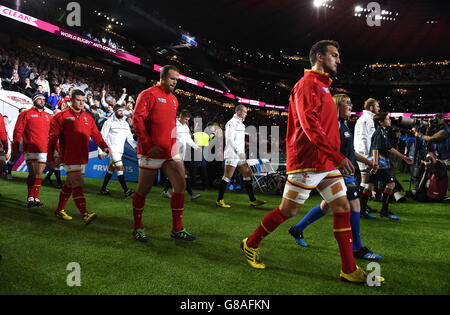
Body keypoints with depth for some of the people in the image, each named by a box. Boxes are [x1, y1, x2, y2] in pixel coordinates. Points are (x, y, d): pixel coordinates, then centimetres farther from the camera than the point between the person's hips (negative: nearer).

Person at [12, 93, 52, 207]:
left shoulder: (48, 116, 16)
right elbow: (17, 132, 1)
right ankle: (30, 198, 6)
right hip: (30, 150, -3)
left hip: (43, 150, 4)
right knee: (32, 174, -5)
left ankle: (36, 198, 16)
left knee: (39, 174, 7)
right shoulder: (26, 114, 3)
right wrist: (15, 150, -2)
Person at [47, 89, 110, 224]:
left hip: (83, 158, 6)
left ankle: (60, 210, 30)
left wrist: (104, 146, -9)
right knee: (77, 185, -13)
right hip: (69, 158, -6)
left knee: (69, 185, 16)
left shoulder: (88, 117, 14)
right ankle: (85, 215, -18)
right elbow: (53, 137, -2)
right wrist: (50, 158, -4)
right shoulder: (62, 116, -1)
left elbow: (96, 134, 11)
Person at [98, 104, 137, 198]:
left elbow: (130, 137, 12)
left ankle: (103, 189, 24)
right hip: (112, 149, -6)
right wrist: (100, 151, -8)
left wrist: (135, 146, -6)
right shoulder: (109, 122, -4)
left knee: (111, 169, 13)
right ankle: (126, 191, -17)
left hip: (120, 150, 7)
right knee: (120, 168, -15)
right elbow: (102, 137, -5)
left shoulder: (125, 123, 14)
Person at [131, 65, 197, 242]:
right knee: (143, 190, 4)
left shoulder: (173, 99, 18)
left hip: (170, 153, 7)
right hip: (151, 153, -7)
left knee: (180, 185, 0)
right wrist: (148, 145, -18)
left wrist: (174, 145, 16)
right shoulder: (148, 94, -5)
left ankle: (177, 230, 11)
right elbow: (137, 120, -13)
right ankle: (138, 228, 22)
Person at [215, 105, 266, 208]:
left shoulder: (240, 123, 21)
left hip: (240, 155, 9)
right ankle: (219, 200, 3)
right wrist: (239, 151, -21)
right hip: (232, 155, -9)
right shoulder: (232, 122, -8)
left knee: (247, 174, 5)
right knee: (227, 177, -6)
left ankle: (253, 200, 9)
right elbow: (230, 139, -17)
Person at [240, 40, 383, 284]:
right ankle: (250, 245, 20)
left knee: (342, 208, 6)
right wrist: (337, 156, -24)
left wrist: (336, 158, 16)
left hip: (327, 163, 9)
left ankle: (349, 270, 14)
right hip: (308, 162, -9)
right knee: (288, 211, 0)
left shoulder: (322, 86, 21)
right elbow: (309, 124, -21)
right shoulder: (307, 84, -9)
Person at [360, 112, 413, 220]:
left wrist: (404, 157, 27)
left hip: (374, 163, 9)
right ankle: (384, 211, 1)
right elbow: (375, 149, -20)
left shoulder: (383, 132, 20)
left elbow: (390, 148, 25)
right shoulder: (379, 132, -11)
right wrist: (375, 164, -27)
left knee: (369, 185, 6)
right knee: (390, 183, -2)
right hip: (380, 163, -9)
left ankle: (362, 210, 7)